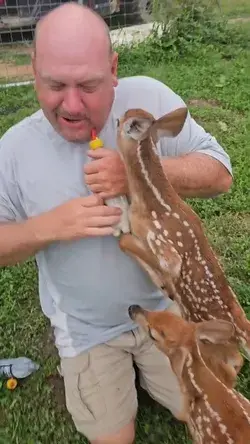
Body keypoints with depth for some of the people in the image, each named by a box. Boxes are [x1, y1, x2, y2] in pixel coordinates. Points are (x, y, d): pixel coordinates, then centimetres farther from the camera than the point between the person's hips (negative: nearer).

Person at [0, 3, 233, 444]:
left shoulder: (149, 98, -15)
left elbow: (220, 174, -12)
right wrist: (48, 226, -26)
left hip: (166, 303, 1)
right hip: (86, 327, 0)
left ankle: (140, 360, 42)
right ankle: (107, 369, 41)